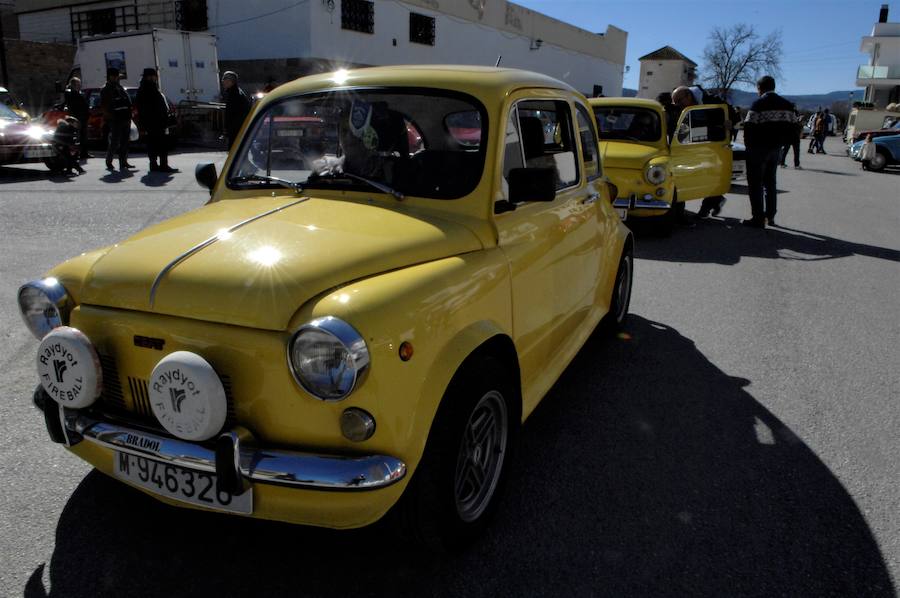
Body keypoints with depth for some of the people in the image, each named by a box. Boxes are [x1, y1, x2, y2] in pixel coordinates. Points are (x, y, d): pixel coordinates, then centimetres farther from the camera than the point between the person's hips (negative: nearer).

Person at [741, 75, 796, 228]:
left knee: (755, 183, -1)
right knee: (770, 182, 18)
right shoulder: (787, 105, 8)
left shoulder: (758, 104, -13)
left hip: (759, 148, -7)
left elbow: (749, 126, -16)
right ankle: (770, 216, 23)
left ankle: (758, 218, -3)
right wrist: (781, 142, 13)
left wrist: (748, 144, -2)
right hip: (776, 147, 7)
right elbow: (792, 126, 8)